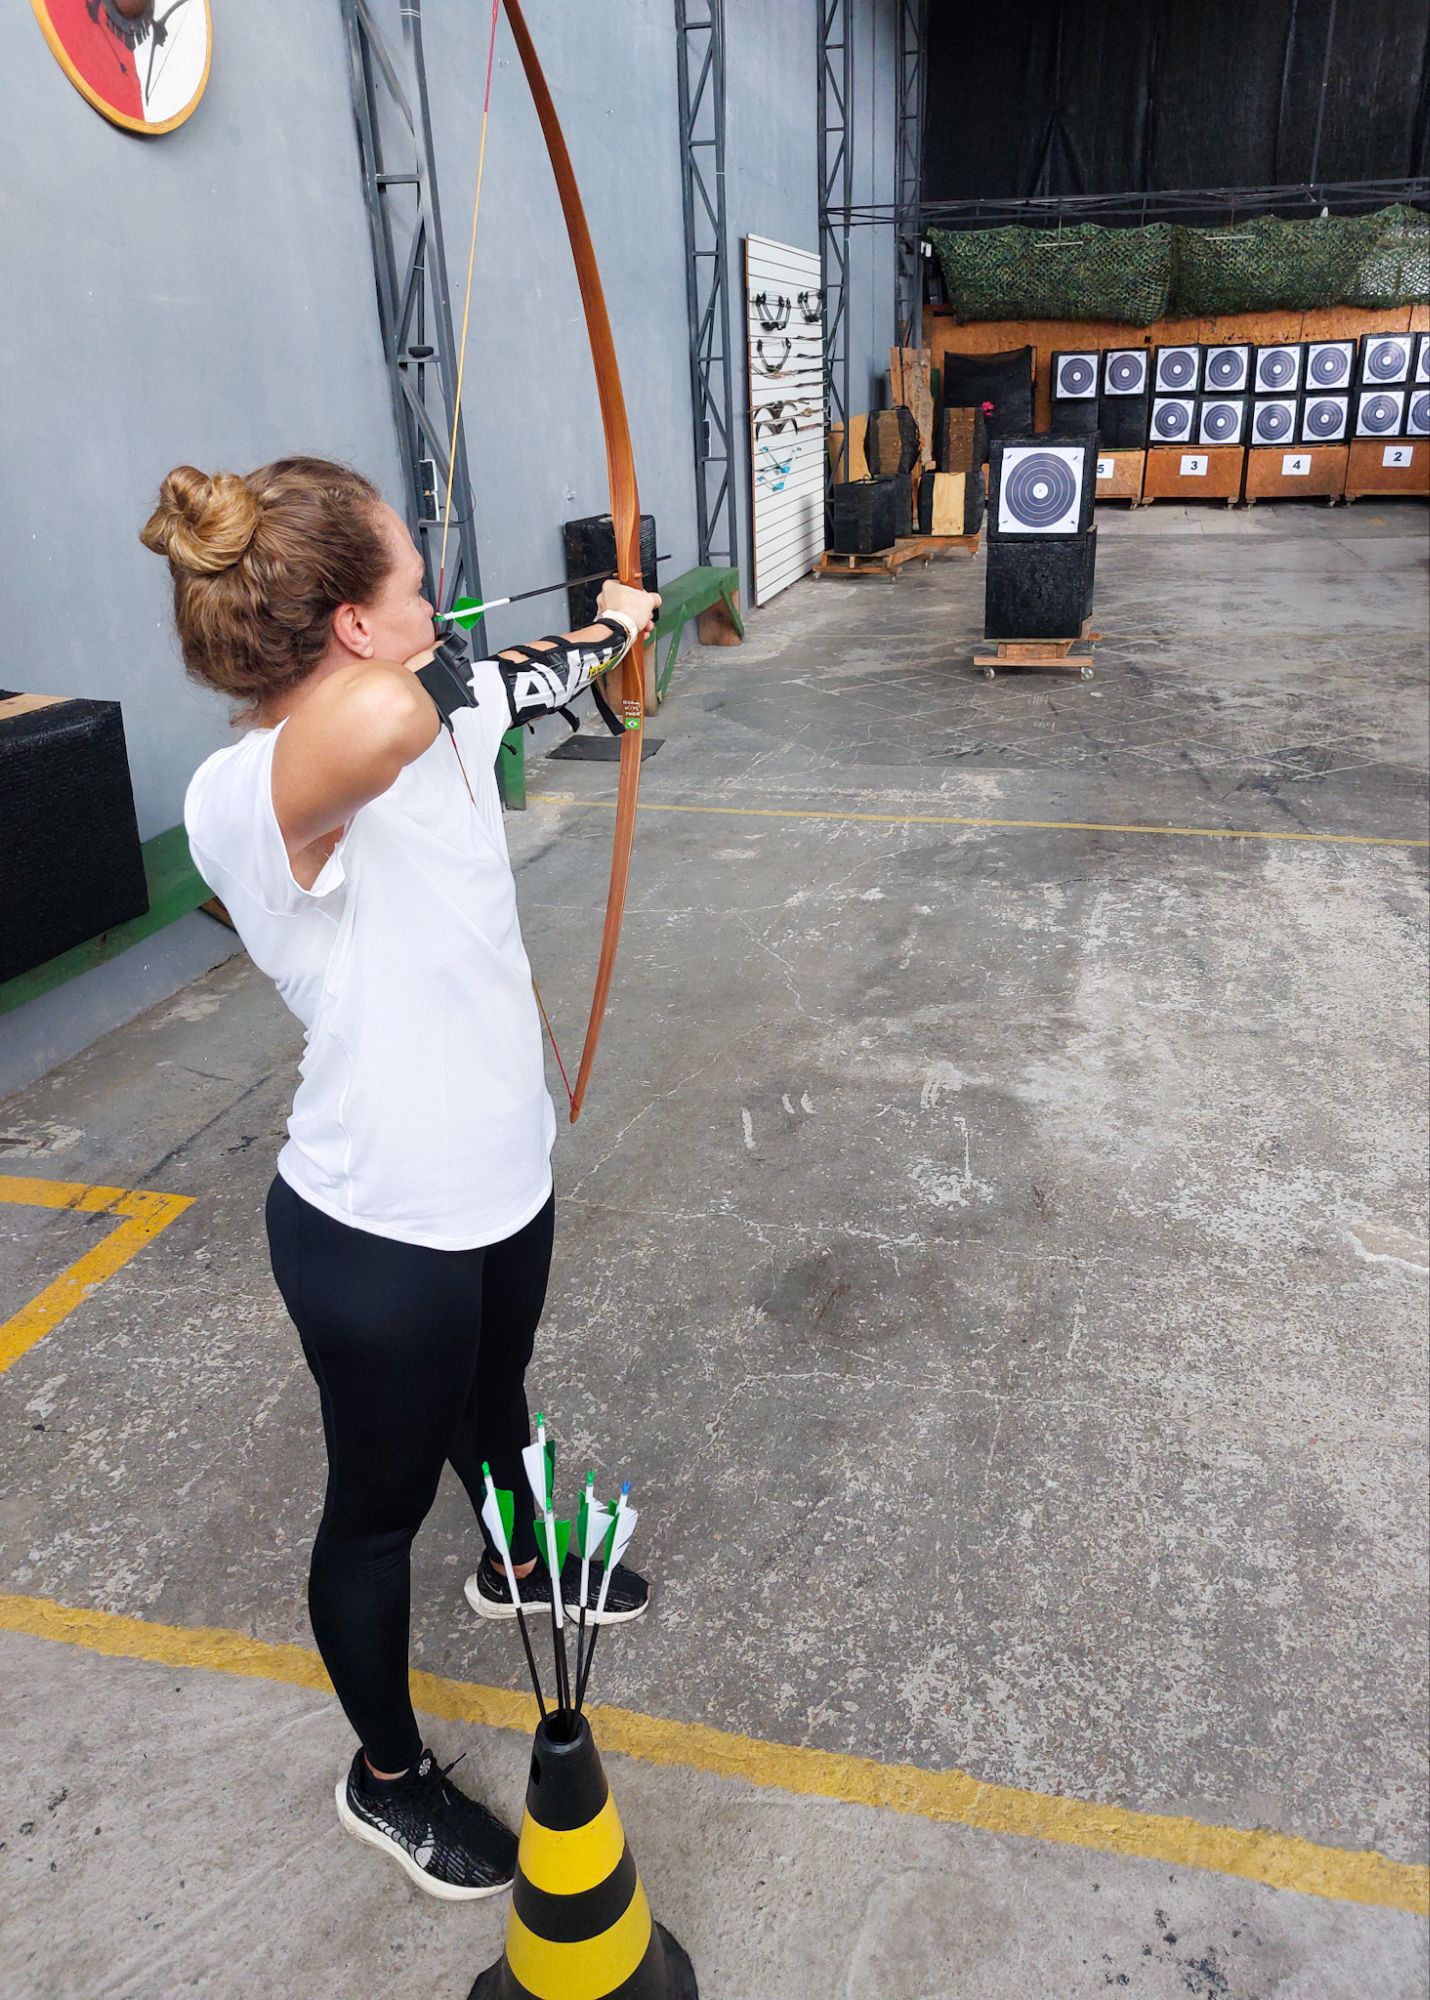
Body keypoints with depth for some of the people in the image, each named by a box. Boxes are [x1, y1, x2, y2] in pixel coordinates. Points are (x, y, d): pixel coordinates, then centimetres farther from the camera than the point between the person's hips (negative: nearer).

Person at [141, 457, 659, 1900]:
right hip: (378, 1235, -8)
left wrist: (606, 631, 32)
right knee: (382, 1503, 17)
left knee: (494, 1397, 34)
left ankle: (517, 1565, 66)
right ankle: (387, 1775, 46)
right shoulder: (250, 798, -31)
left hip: (498, 1178, 8)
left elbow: (519, 688, 16)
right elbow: (375, 714, -53)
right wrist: (504, 667, -31)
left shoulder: (426, 725, -6)